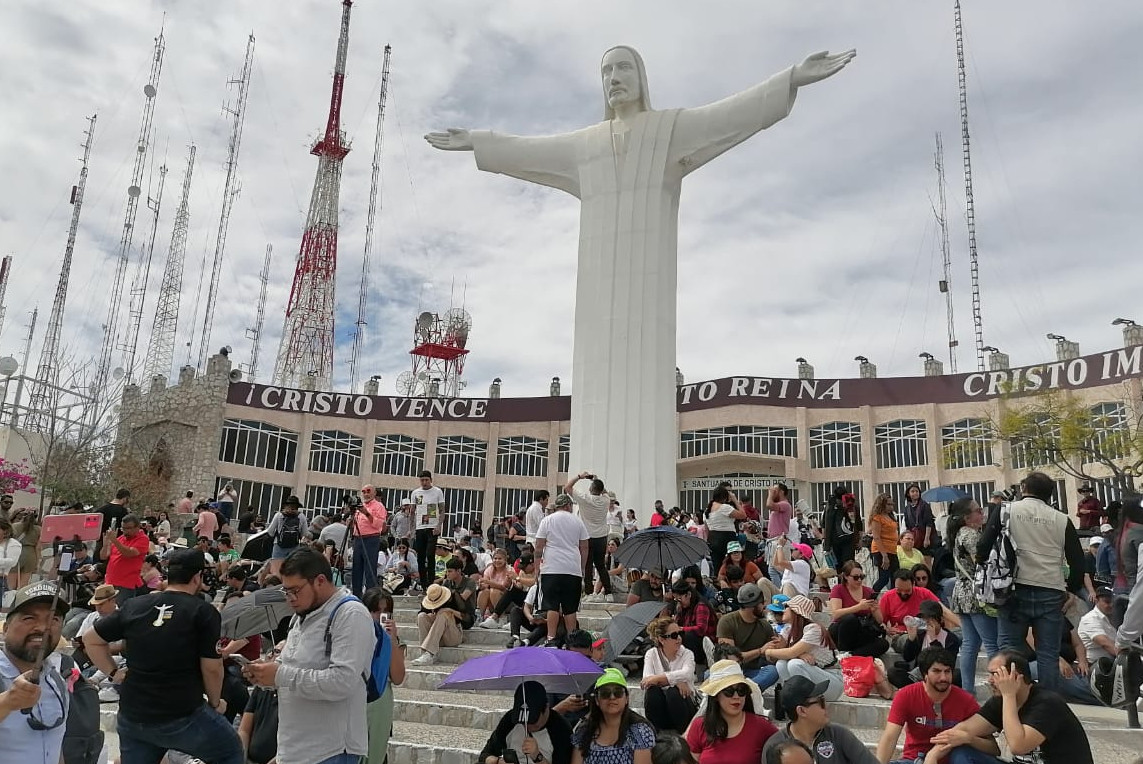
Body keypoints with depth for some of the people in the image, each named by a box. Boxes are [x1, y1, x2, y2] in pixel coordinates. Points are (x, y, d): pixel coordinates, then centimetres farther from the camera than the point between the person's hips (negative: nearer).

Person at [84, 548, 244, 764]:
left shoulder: (133, 606, 4)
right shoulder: (204, 612, -10)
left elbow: (91, 640, 14)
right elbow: (211, 668, -10)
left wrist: (113, 672, 17)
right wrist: (215, 702, 5)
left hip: (133, 716, 5)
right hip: (183, 717, -4)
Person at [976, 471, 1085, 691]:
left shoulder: (1006, 511, 1)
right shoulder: (1062, 520, 7)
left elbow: (983, 549, -3)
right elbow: (1078, 561, 7)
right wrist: (1072, 590, 21)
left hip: (1016, 590, -1)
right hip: (1051, 593, 2)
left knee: (1009, 648, 6)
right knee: (1048, 654, 7)